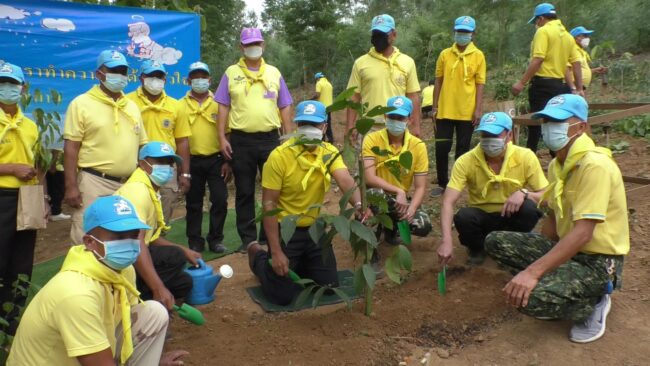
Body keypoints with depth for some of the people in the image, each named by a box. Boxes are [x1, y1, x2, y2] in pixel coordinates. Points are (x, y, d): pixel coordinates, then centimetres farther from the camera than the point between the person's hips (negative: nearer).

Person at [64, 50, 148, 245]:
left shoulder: (132, 106, 15)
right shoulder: (81, 103, -3)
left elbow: (142, 145, 17)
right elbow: (71, 148, -7)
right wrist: (71, 186, -13)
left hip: (130, 184, 6)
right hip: (94, 183, -5)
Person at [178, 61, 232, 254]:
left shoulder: (218, 103, 5)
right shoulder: (181, 106, 4)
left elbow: (227, 134, 4)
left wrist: (227, 162, -2)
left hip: (215, 159, 0)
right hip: (191, 161, 0)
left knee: (220, 200, -1)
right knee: (193, 203, 8)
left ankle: (215, 239, 14)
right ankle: (195, 241, 19)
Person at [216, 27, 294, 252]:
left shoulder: (274, 73, 10)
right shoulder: (231, 73, 5)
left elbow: (284, 107, 10)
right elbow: (223, 107, 3)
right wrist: (222, 138, -5)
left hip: (270, 138, 1)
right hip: (241, 140, -1)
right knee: (244, 192, 6)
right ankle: (248, 238, 17)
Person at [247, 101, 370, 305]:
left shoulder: (329, 152, -7)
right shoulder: (279, 156, -21)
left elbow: (345, 180, -25)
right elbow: (269, 204, -20)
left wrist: (359, 205, -48)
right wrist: (276, 252, -22)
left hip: (314, 228, 5)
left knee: (330, 285, 9)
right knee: (282, 296, -1)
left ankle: (298, 265, 36)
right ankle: (258, 256, 26)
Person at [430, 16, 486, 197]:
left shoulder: (478, 56, 0)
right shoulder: (444, 54, 5)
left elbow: (480, 85, -1)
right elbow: (438, 82, 8)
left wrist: (478, 110, -8)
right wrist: (434, 107, 4)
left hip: (467, 112, -1)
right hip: (445, 111, 2)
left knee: (462, 149, 7)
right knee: (441, 148, 3)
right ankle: (442, 184, 17)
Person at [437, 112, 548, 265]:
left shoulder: (526, 157, -17)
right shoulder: (465, 162, -20)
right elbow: (448, 202, -26)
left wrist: (523, 193, -34)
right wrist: (446, 241, -40)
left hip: (511, 217, 1)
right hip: (481, 217, -1)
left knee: (529, 208, -31)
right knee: (463, 217, -33)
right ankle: (477, 248, 2)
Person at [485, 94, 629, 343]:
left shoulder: (594, 165, -23)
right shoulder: (557, 164, 6)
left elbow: (582, 233, -30)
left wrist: (533, 271, -34)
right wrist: (535, 257, 12)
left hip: (597, 261, -8)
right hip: (565, 249, 9)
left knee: (532, 299, -30)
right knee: (496, 242, -1)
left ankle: (593, 304, 0)